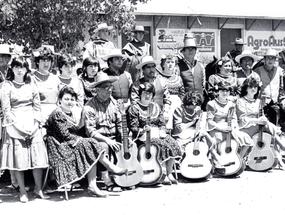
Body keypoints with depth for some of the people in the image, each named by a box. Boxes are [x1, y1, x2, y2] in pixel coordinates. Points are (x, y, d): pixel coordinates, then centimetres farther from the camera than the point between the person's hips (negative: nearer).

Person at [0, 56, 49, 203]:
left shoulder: (31, 85, 11)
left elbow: (37, 107, 10)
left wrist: (36, 123, -4)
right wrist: (18, 125, -12)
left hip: (32, 124, 3)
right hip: (14, 124, -3)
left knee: (38, 156, -2)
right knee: (18, 157, -5)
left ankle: (38, 188, 9)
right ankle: (22, 191, 4)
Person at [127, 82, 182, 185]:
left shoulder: (155, 106, 17)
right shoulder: (134, 108, 0)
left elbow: (162, 123, 16)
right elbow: (133, 128, -7)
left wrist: (162, 132, -4)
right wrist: (143, 130, -25)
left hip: (158, 134, 6)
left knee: (173, 144, -20)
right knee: (162, 145, -30)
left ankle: (169, 173, -10)